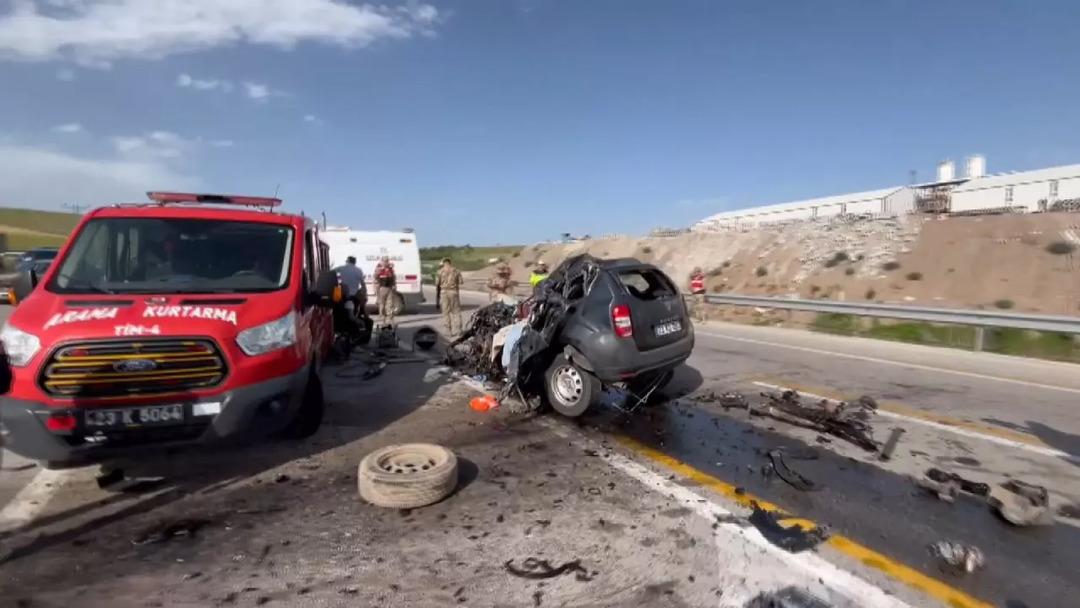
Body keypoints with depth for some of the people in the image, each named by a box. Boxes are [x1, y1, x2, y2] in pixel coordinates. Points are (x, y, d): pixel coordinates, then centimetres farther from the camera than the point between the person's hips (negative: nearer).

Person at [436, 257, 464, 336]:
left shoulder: (440, 271, 1)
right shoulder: (456, 271, 4)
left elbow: (437, 284, 0)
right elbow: (460, 282, 1)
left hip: (444, 292, 0)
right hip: (454, 291, 0)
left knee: (446, 312, 8)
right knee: (456, 312, 7)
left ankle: (449, 331, 9)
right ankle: (457, 330, 1)